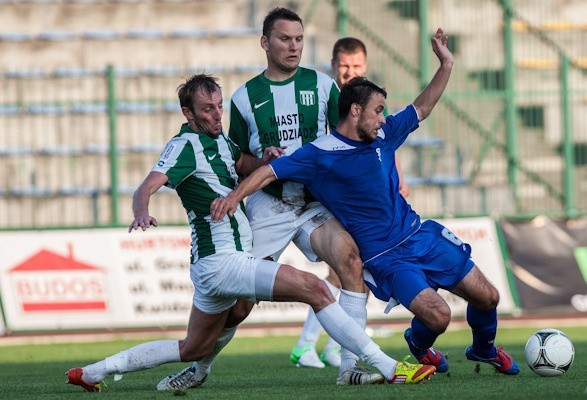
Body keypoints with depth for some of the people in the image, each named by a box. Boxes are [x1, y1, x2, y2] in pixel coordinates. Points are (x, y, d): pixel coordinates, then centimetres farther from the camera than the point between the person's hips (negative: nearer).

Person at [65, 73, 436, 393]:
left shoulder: (218, 140, 15)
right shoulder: (185, 145, -11)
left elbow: (245, 164, 28)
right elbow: (148, 186, -22)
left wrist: (266, 158, 3)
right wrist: (141, 213, -45)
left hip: (221, 262, 10)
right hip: (221, 261, -10)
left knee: (194, 350, 19)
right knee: (313, 288, -17)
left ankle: (93, 371, 22)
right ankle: (387, 367, -20)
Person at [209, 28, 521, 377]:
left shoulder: (383, 135, 4)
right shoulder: (321, 155, -13)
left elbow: (421, 108, 17)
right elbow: (269, 172, -12)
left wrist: (446, 66, 10)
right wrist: (233, 197, -25)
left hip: (420, 234, 6)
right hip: (383, 258, -6)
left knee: (487, 297, 6)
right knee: (438, 316, -23)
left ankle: (484, 349, 38)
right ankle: (419, 345, 14)